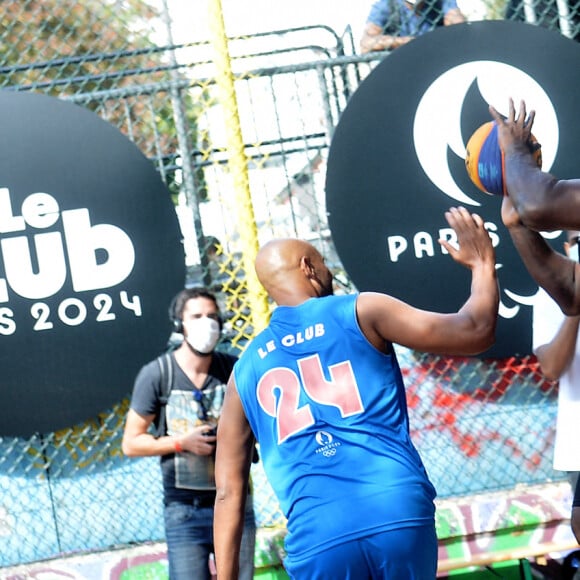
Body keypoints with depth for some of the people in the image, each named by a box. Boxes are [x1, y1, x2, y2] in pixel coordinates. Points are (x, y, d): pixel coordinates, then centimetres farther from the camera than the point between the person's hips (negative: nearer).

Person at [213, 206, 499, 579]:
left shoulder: (246, 370, 18)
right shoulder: (361, 312, 9)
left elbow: (229, 493, 15)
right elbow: (476, 332, 5)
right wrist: (483, 266, 22)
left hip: (317, 537, 1)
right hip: (399, 513, -1)